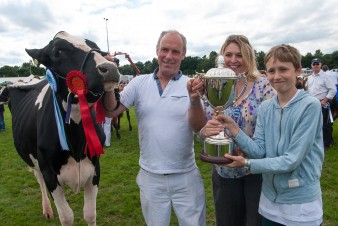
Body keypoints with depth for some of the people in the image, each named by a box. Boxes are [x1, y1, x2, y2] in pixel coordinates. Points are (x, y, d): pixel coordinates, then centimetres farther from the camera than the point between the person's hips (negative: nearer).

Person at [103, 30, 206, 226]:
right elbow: (111, 112, -6)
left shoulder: (190, 85, -7)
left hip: (186, 176, -1)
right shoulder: (139, 83, -2)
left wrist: (194, 99, -33)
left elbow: (198, 127, -15)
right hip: (150, 176, 1)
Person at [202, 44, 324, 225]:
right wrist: (233, 128, -18)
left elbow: (292, 160, -20)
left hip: (301, 204, -4)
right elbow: (259, 150, -6)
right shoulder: (265, 108, 0)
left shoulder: (310, 105, -16)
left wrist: (248, 163, -20)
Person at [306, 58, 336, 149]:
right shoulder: (309, 77, 10)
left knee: (324, 125, 0)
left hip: (322, 103, -6)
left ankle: (326, 144, 12)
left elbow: (333, 90, -10)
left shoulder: (325, 76, -8)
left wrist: (325, 100, -14)